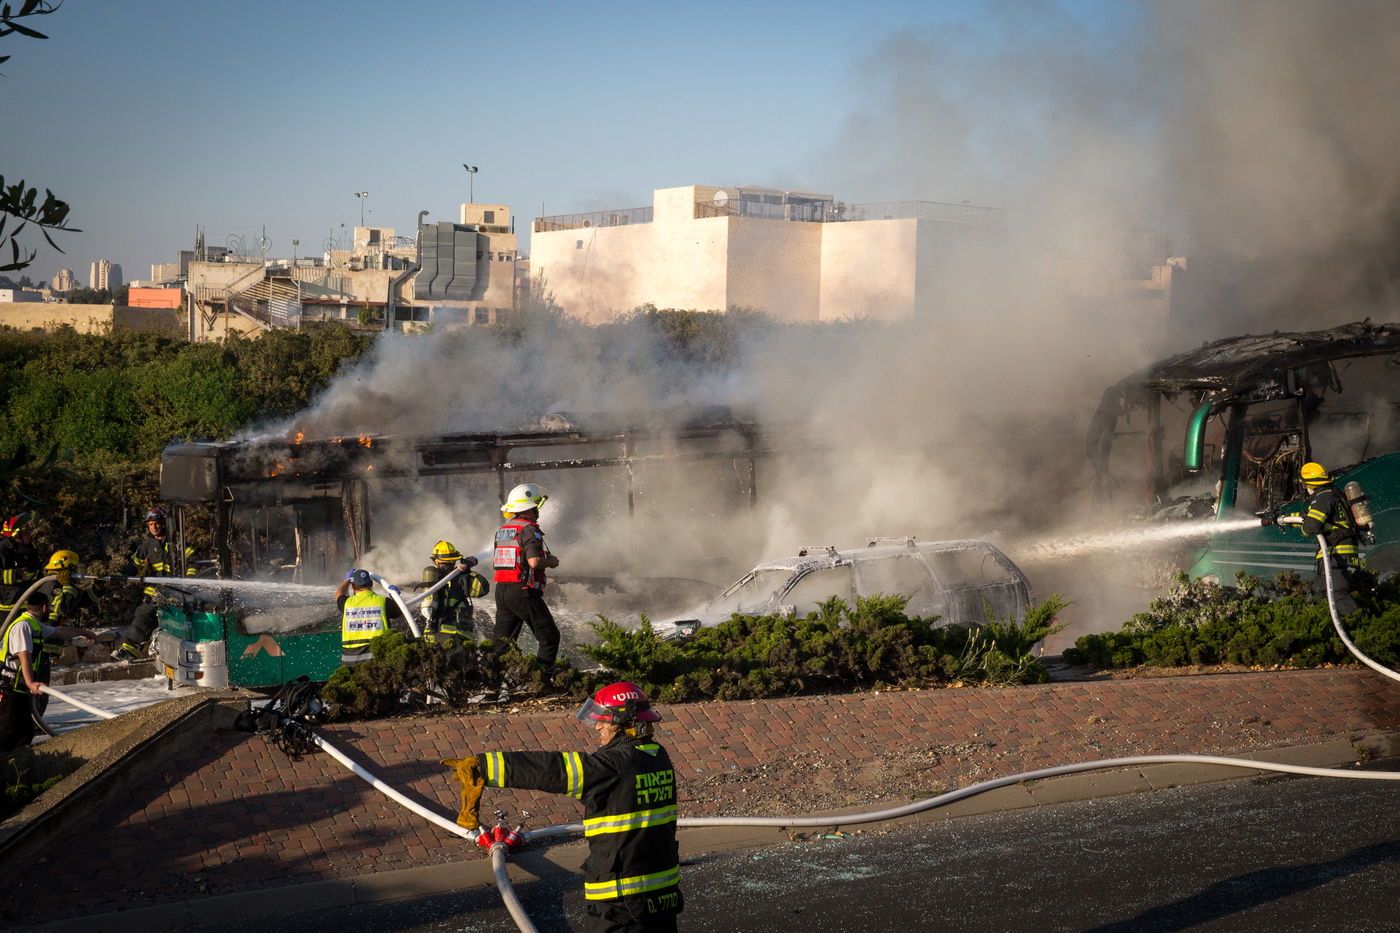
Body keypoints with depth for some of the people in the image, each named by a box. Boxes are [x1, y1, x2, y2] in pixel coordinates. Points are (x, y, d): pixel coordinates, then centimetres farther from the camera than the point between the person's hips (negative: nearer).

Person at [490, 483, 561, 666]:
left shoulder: (503, 530, 15)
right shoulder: (529, 529, -11)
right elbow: (534, 561, -22)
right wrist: (551, 561, -3)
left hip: (501, 590, 8)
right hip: (523, 591, -8)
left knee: (501, 640, 14)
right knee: (549, 637, -1)